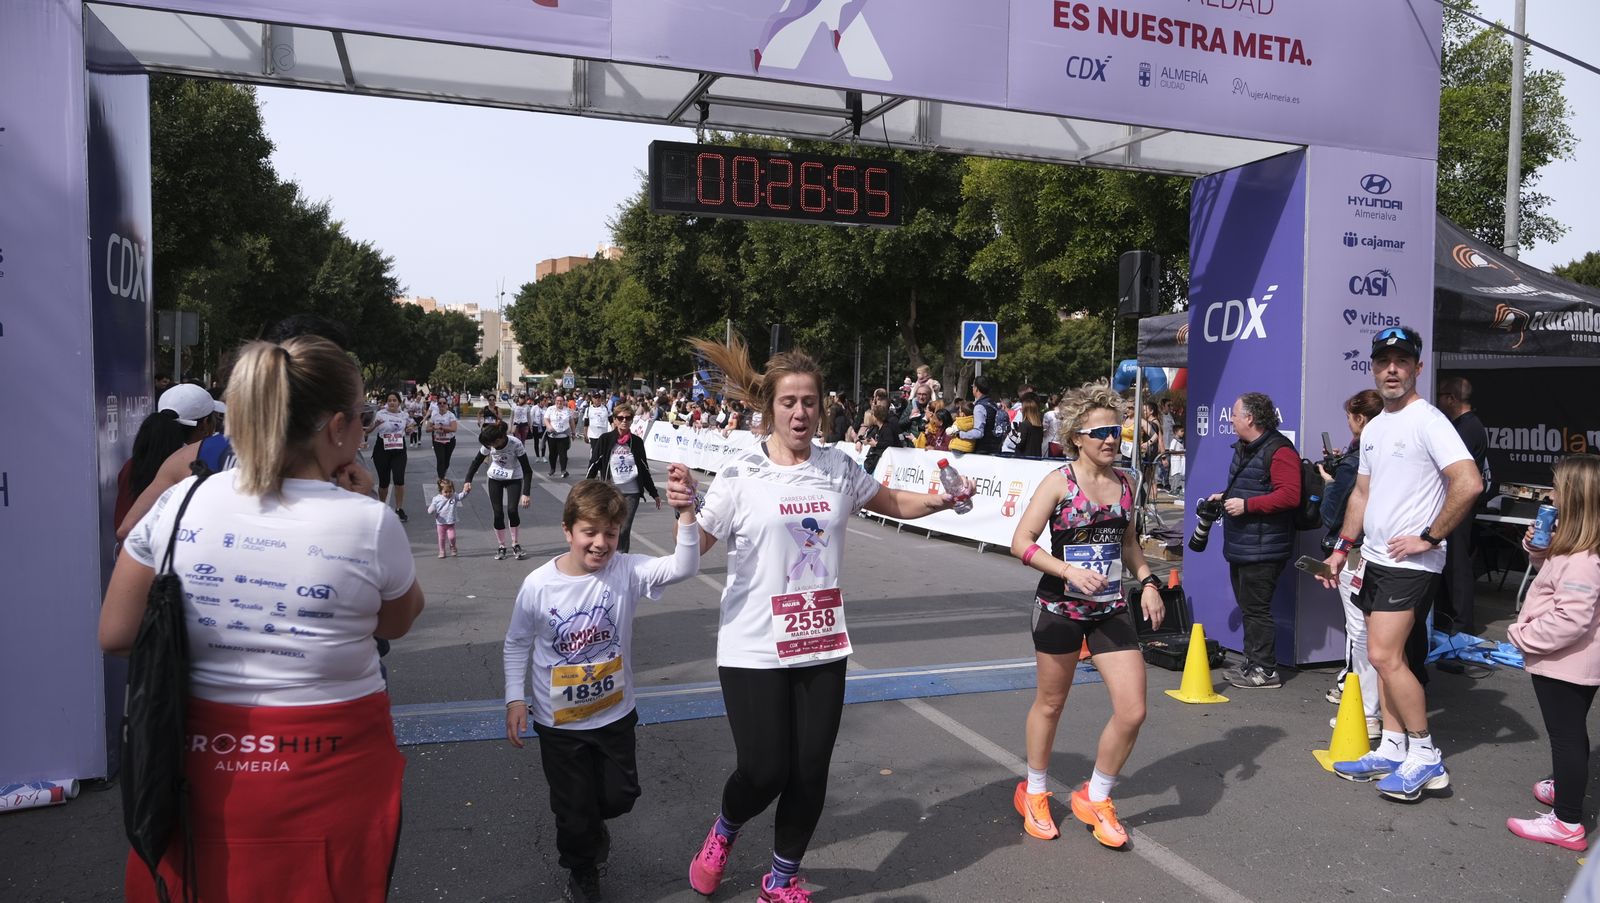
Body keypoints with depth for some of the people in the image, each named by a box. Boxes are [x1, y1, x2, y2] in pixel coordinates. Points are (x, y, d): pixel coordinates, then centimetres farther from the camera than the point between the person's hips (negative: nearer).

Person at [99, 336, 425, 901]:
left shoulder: (179, 504, -8)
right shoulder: (370, 524, -17)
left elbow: (115, 636, 0)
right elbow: (398, 623, 2)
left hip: (205, 767, 3)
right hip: (331, 776, -2)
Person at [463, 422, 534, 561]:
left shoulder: (515, 444, -30)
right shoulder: (488, 445, -20)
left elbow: (527, 470, -26)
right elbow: (476, 462, -4)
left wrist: (526, 493, -31)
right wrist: (468, 481, -16)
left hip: (514, 479, -3)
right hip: (495, 479, 3)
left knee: (512, 510, -16)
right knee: (498, 514, -2)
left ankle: (516, 545, 4)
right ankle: (502, 547, 14)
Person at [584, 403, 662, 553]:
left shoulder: (637, 442, 4)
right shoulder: (605, 440, -3)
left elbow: (644, 469, 12)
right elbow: (593, 466, -2)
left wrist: (654, 493, 15)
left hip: (631, 493, 2)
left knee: (625, 530, 1)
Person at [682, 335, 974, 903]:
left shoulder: (838, 467, 3)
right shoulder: (741, 474, -9)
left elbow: (895, 504, 17)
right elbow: (692, 549, -8)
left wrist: (942, 500, -1)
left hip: (822, 646, 4)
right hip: (754, 649, -4)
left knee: (810, 774, 7)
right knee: (765, 772, -4)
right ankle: (723, 832, 33)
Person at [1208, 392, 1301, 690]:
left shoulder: (1279, 450, -15)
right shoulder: (1243, 448, 18)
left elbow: (1290, 495, -25)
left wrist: (1246, 505, -24)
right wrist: (1224, 496, 15)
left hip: (1262, 550, -10)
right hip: (1239, 546, 10)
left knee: (1257, 609, -6)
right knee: (1248, 608, 16)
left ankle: (1265, 671, 3)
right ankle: (1251, 664, 25)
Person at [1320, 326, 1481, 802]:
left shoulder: (1427, 420, -13)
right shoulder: (1372, 429, 13)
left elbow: (1470, 483, -24)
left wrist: (1428, 538, -18)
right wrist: (1341, 549, 17)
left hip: (1410, 563, -8)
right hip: (1375, 559, 9)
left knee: (1384, 655, -12)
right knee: (1389, 657, 12)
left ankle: (1425, 756, 2)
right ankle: (1391, 751, 21)